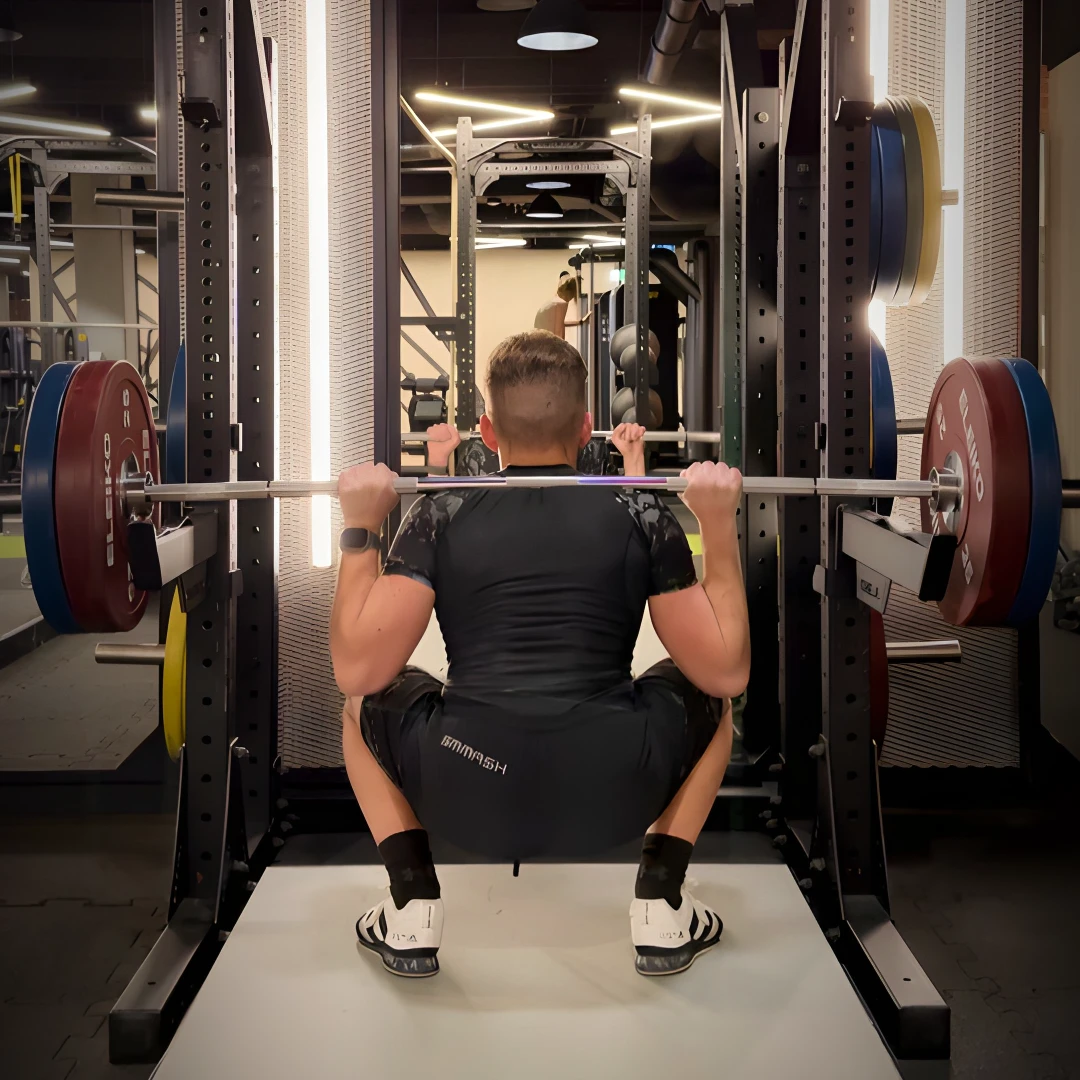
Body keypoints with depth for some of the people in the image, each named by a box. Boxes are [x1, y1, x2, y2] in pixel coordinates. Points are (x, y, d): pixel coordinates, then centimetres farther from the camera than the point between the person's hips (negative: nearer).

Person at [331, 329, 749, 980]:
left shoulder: (441, 518, 8)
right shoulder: (641, 517, 8)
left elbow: (359, 670, 0)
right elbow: (727, 671, 8)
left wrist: (359, 530, 12)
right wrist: (720, 526, 15)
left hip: (466, 801, 0)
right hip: (611, 801, 0)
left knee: (366, 700, 30)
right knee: (706, 694, 29)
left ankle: (413, 905, 17)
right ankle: (661, 901, 18)